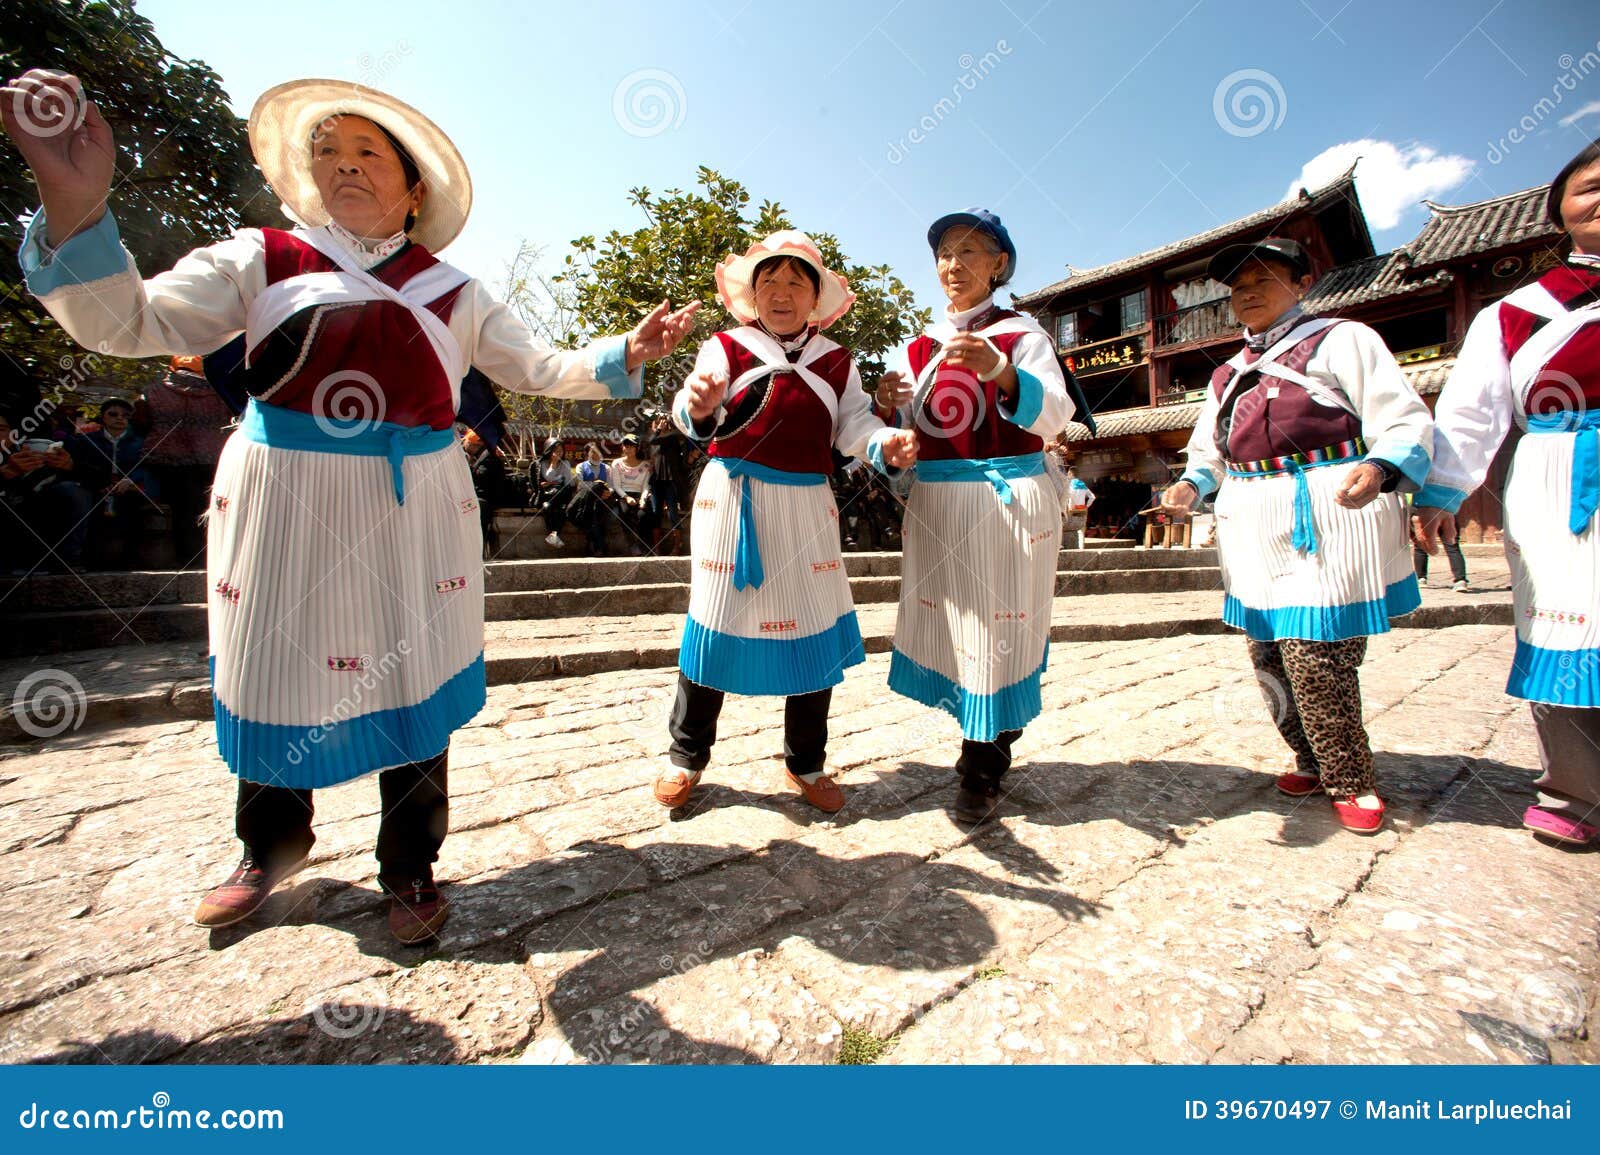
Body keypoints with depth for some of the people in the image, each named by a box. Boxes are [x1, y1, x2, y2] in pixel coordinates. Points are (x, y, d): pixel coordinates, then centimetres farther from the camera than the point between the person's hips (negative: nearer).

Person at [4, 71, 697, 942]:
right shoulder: (259, 261, 7)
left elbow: (535, 371, 10)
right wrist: (76, 204, -16)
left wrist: (624, 355, -2)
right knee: (274, 675, 12)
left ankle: (409, 867, 27)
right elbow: (126, 322, 0)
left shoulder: (453, 295, 10)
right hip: (283, 506, 1)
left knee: (410, 680, 5)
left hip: (412, 512, 0)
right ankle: (273, 844, 41)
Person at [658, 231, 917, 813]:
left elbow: (854, 425, 5)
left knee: (814, 627, 3)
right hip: (733, 501, -2)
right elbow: (692, 414, -10)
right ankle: (686, 754, 21)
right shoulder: (726, 347, 4)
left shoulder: (836, 361, 13)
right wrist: (698, 407, -35)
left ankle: (806, 763, 21)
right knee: (717, 622, 1)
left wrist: (885, 445, -18)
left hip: (807, 505, 3)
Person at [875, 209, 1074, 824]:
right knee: (948, 625, 6)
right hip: (934, 503, 4)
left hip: (1009, 499, -4)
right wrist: (888, 407, -13)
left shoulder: (1021, 332, 3)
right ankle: (986, 741, 25)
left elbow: (1054, 416, -12)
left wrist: (1002, 373, -30)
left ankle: (983, 768, 11)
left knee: (999, 625, -3)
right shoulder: (919, 346, 15)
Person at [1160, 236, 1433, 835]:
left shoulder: (1342, 340, 4)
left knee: (1315, 654, -8)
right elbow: (1210, 451, 24)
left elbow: (1406, 423, -3)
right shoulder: (1228, 373, 22)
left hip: (1327, 520, -5)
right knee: (1270, 655, 7)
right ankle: (1316, 761, 27)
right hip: (1254, 529, 6)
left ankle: (1350, 781, 14)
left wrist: (1379, 469, -24)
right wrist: (1191, 485, 2)